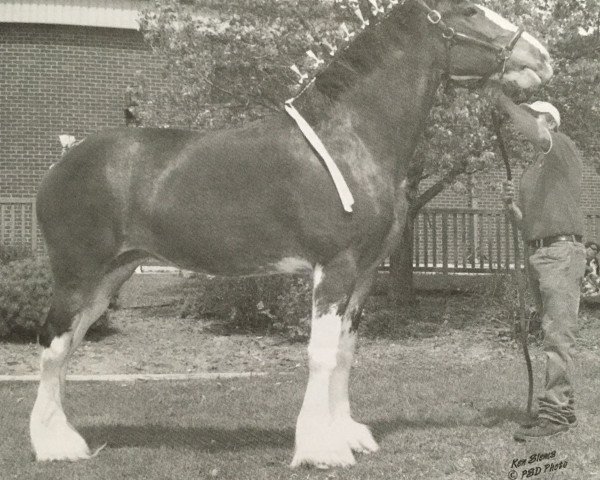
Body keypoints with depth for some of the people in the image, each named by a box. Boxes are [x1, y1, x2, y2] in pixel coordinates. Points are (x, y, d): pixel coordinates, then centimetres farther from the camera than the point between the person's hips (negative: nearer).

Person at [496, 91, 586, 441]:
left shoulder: (564, 150, 1)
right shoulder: (531, 173, 24)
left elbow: (534, 134, -20)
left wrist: (503, 100, -13)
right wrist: (511, 205, 3)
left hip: (562, 251, -9)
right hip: (537, 254, 9)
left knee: (558, 333, -14)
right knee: (553, 334, 7)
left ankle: (554, 411, -19)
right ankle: (565, 409, 10)